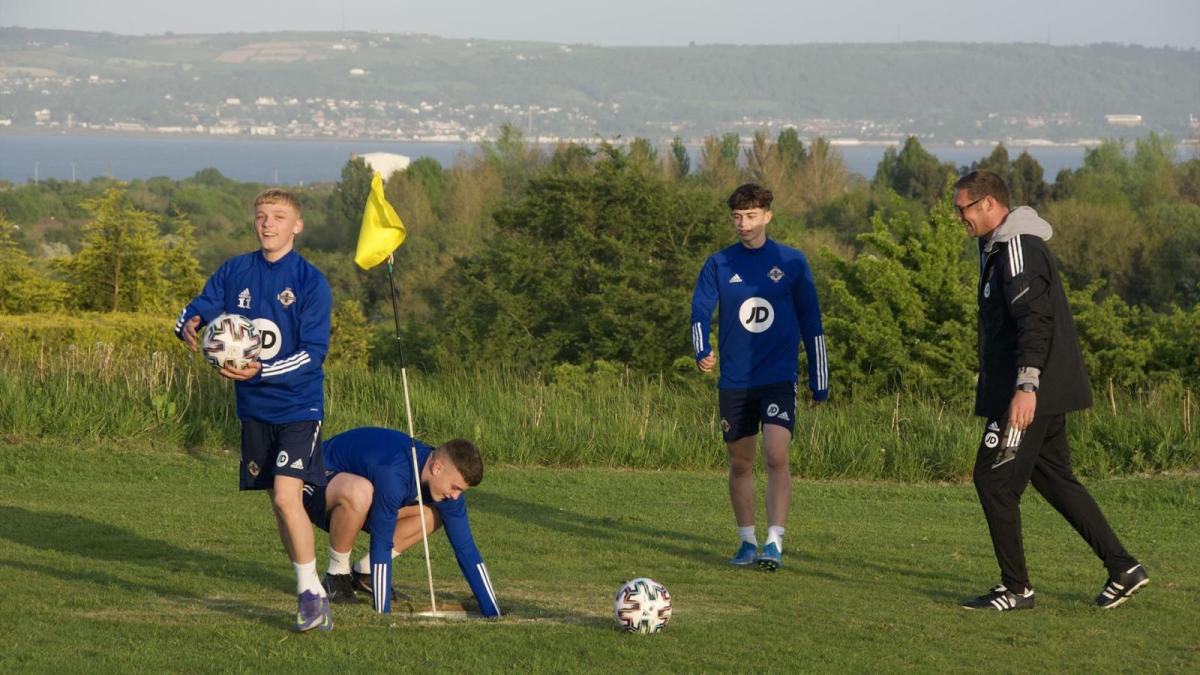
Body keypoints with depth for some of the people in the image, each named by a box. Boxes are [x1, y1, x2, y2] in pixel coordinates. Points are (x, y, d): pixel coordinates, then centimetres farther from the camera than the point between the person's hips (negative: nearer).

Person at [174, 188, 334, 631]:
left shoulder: (311, 281, -9)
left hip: (298, 404, -5)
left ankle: (311, 593, -10)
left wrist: (261, 372, -25)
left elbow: (314, 352, -14)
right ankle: (310, 591, 22)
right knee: (280, 499, 10)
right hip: (254, 407, 5)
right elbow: (197, 310, 3)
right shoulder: (235, 272, 5)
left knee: (286, 495, -18)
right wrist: (189, 326, -22)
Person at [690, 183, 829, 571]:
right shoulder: (718, 264, 5)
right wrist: (702, 353, -26)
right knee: (740, 463, 8)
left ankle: (774, 542, -18)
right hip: (734, 380, 2)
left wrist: (819, 380, 6)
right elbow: (700, 311, -5)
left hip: (779, 378, -2)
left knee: (776, 456, -17)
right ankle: (747, 542, 20)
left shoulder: (791, 262, 2)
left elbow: (810, 321, 7)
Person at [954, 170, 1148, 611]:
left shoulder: (1017, 247, -14)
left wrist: (1026, 387, -29)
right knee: (1054, 479, 14)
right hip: (1047, 396, 10)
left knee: (993, 480, -5)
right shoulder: (1000, 247, 18)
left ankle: (1016, 589, 0)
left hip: (1029, 396, -10)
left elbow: (1036, 320, -23)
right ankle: (1122, 569, 15)